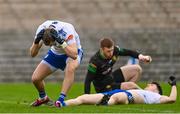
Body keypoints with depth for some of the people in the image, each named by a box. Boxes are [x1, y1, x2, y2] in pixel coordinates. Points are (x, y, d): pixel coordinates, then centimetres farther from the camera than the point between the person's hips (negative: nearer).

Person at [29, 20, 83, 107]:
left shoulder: (67, 30, -38)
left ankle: (61, 99, -31)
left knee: (70, 68, -39)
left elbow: (74, 55, -45)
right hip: (55, 53, 4)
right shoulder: (42, 29, -26)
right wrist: (36, 42, -38)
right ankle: (43, 98, 25)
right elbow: (32, 54, -19)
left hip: (71, 52, -4)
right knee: (35, 78, -6)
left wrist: (61, 42, -53)